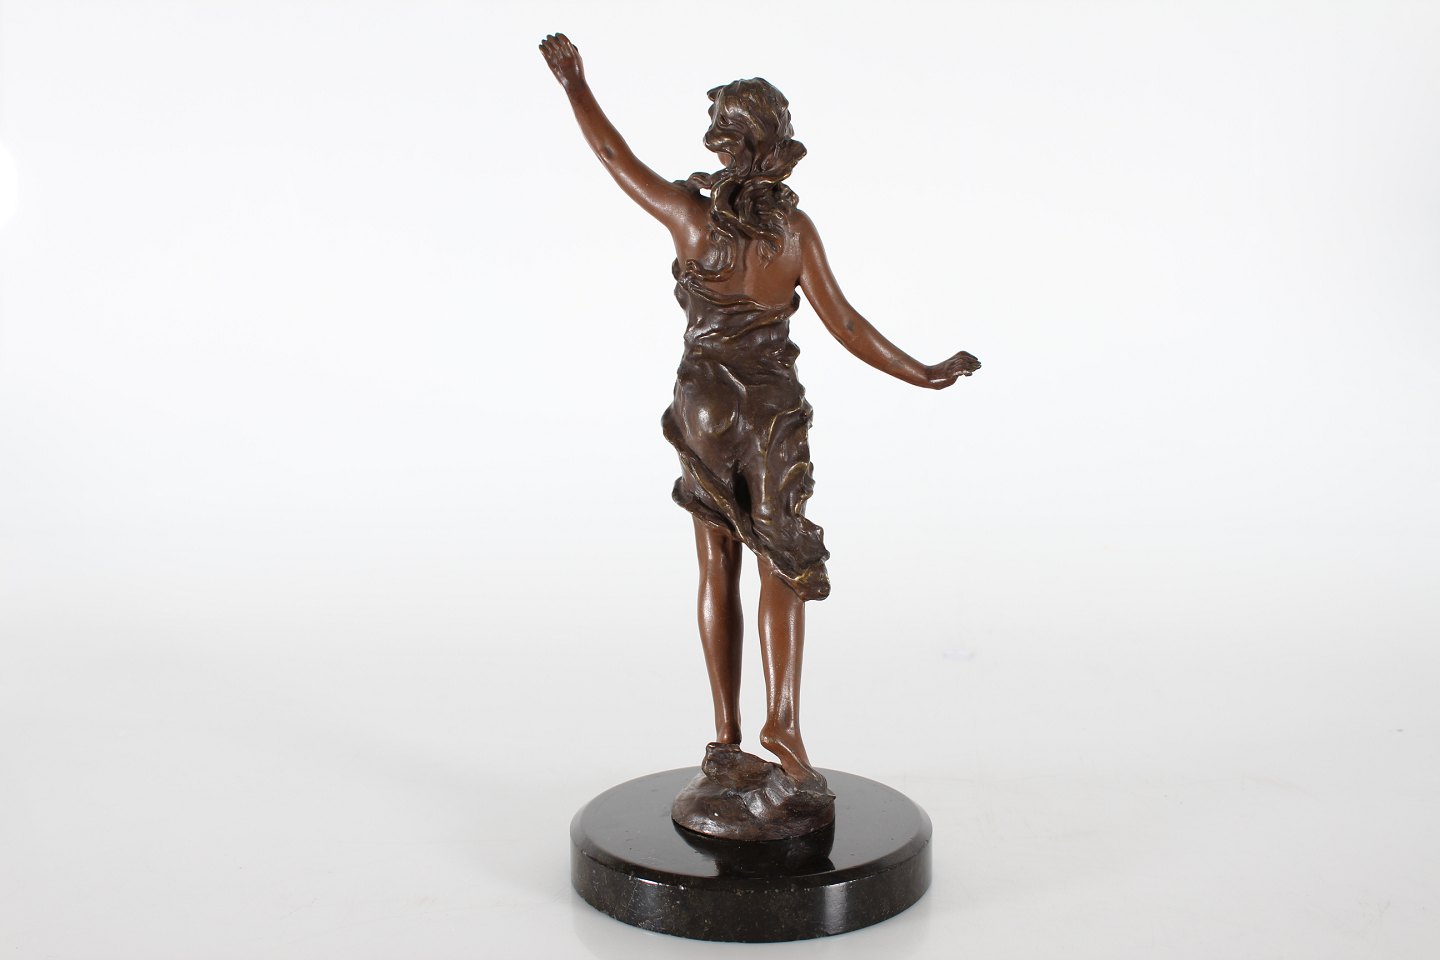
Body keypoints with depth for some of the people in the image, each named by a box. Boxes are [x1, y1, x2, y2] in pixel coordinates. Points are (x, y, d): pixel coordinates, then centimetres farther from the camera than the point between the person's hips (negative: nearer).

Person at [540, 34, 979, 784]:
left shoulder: (689, 214, -10)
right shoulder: (796, 230, -10)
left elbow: (613, 153, 3)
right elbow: (843, 324, -10)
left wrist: (574, 84, 17)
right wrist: (924, 375, -1)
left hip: (704, 408, 1)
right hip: (772, 413, -1)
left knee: (718, 569, 9)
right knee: (782, 567, 4)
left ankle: (727, 729, 13)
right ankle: (783, 720, -7)